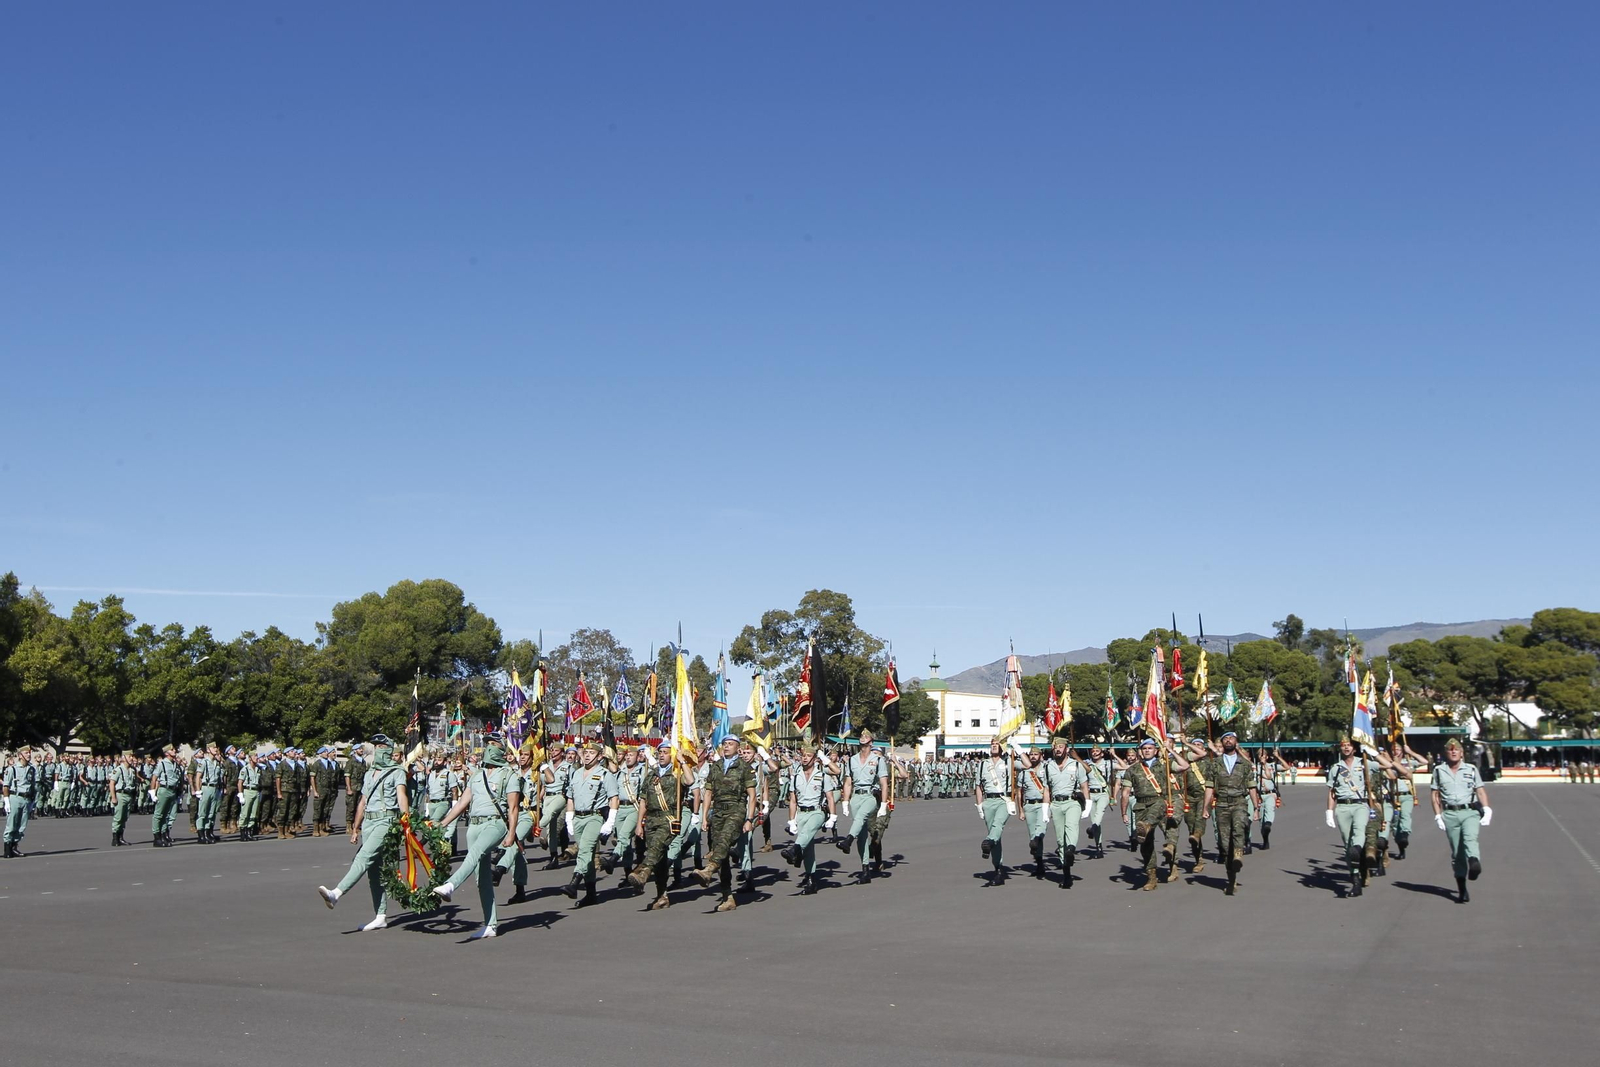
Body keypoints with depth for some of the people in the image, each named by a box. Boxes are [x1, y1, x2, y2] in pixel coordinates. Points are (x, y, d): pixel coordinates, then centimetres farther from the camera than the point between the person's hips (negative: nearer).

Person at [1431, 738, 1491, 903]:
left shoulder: (1471, 769, 12)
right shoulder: (1439, 771, 12)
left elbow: (1480, 791, 7)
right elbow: (1435, 795, 11)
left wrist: (1487, 809, -8)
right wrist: (1438, 816, 1)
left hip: (1470, 812, -1)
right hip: (1450, 814, 1)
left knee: (1470, 838, -29)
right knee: (1456, 852, 0)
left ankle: (1474, 863, -55)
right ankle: (1462, 890, 3)